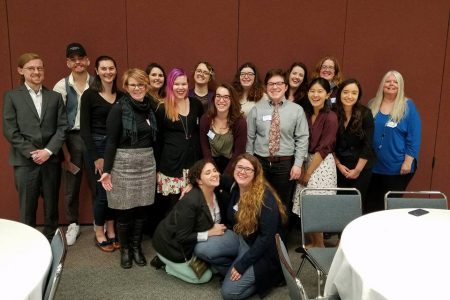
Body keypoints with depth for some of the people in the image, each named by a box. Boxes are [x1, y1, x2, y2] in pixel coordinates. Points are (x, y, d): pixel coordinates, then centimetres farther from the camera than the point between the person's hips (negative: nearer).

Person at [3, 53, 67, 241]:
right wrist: (31, 153, -12)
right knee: (27, 207, 6)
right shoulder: (12, 97, 3)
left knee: (51, 205, 10)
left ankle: (51, 241, 25)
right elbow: (10, 131, -4)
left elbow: (62, 127, 2)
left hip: (51, 160, 2)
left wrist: (48, 151, -11)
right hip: (25, 161, -2)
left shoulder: (55, 97, 8)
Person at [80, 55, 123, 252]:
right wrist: (96, 156, -12)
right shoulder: (89, 95, -6)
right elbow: (84, 128, -9)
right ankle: (99, 234, 19)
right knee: (102, 192, 0)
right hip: (97, 147, -4)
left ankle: (111, 231, 24)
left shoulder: (121, 96, 7)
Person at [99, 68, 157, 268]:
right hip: (124, 163, -5)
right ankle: (125, 249, 22)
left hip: (147, 162, 5)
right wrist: (106, 170, -16)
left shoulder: (150, 108, 8)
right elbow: (111, 141, -11)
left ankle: (137, 247, 26)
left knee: (142, 207, 9)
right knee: (125, 209, 3)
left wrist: (157, 166, 14)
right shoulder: (119, 109, -8)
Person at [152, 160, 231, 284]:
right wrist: (210, 233, -25)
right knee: (204, 277, -5)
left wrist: (219, 228, -13)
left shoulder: (217, 194, -10)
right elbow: (182, 237, -27)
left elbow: (213, 221, 7)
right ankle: (167, 262, 8)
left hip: (192, 241, 7)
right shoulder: (190, 202, -32)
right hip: (172, 245, -7)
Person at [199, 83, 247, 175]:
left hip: (231, 165, -2)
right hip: (212, 162, 2)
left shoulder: (240, 122, -16)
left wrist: (225, 175, -18)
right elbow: (205, 147, -3)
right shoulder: (205, 119, -7)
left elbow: (238, 153, -14)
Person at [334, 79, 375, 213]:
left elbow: (367, 146, -9)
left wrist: (357, 170, -9)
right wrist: (339, 165, -1)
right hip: (339, 166, 2)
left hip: (361, 167, -2)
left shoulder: (365, 114, -9)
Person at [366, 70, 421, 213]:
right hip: (374, 166, 3)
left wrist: (408, 162, -14)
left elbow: (414, 137, -8)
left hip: (398, 167, -3)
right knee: (371, 204, 11)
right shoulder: (372, 105, 5)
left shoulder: (408, 106, -6)